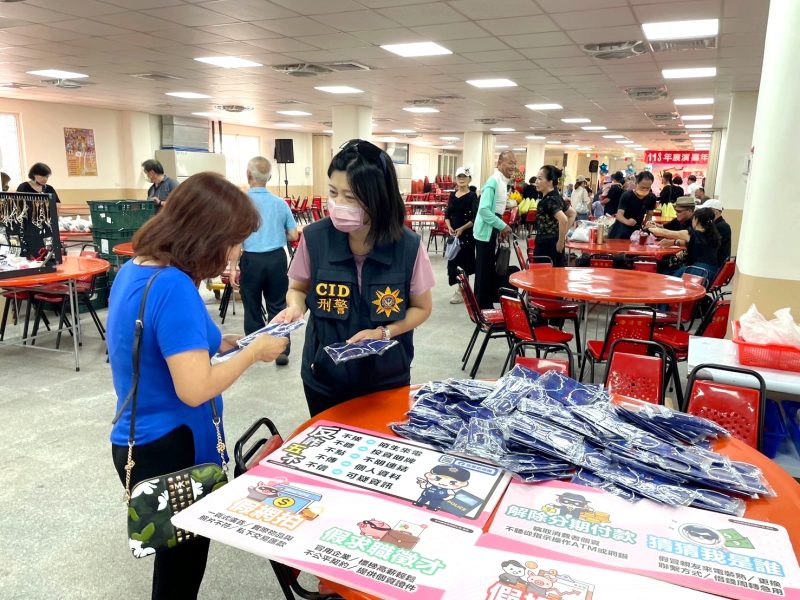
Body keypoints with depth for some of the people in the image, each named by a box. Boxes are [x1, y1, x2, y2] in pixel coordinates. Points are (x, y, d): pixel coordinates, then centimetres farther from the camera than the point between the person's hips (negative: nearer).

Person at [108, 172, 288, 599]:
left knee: (176, 550, 25)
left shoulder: (135, 270, 2)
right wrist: (253, 352, -16)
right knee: (183, 558, 14)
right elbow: (195, 389, -30)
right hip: (169, 449, -9)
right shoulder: (173, 286, -27)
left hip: (142, 442, 9)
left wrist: (217, 343, 5)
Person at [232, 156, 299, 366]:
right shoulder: (280, 203, 2)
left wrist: (233, 267, -7)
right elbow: (293, 235, 5)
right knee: (278, 306, 9)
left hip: (252, 260, -2)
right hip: (277, 258, 2)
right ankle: (282, 350, 7)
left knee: (252, 307, 12)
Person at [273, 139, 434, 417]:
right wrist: (295, 307, -18)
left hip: (387, 378, 0)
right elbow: (298, 288, 4)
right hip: (324, 378, 1)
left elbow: (421, 308, -2)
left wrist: (383, 333, -17)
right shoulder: (314, 238, -14)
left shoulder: (408, 246, -16)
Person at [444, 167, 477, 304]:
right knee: (453, 259, 8)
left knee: (464, 261, -1)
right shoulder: (452, 195, 9)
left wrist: (462, 229, -21)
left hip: (467, 233, -6)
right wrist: (449, 227, -8)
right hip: (453, 233, 6)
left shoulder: (472, 196, -7)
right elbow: (447, 214, 10)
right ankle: (461, 289, 23)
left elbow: (475, 219, -13)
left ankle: (462, 292, 9)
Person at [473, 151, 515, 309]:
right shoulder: (494, 182, -19)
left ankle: (487, 306, 25)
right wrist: (503, 226, -20)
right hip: (486, 232, -10)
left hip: (492, 230, 10)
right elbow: (484, 209, -25)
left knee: (490, 270, 15)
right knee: (483, 271, -2)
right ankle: (482, 308, 7)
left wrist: (500, 228, 12)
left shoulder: (503, 181, 12)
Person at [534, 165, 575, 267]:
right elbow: (572, 213, 23)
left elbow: (563, 220, -32)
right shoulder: (555, 197, 11)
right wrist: (564, 233, 16)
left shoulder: (550, 200, -17)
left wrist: (560, 242, -22)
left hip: (547, 247, -10)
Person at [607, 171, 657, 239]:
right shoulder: (626, 196, -20)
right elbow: (619, 215, -30)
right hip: (620, 231, -3)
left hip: (636, 231, 3)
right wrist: (627, 221, -50)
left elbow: (649, 214, 9)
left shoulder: (651, 198, -7)